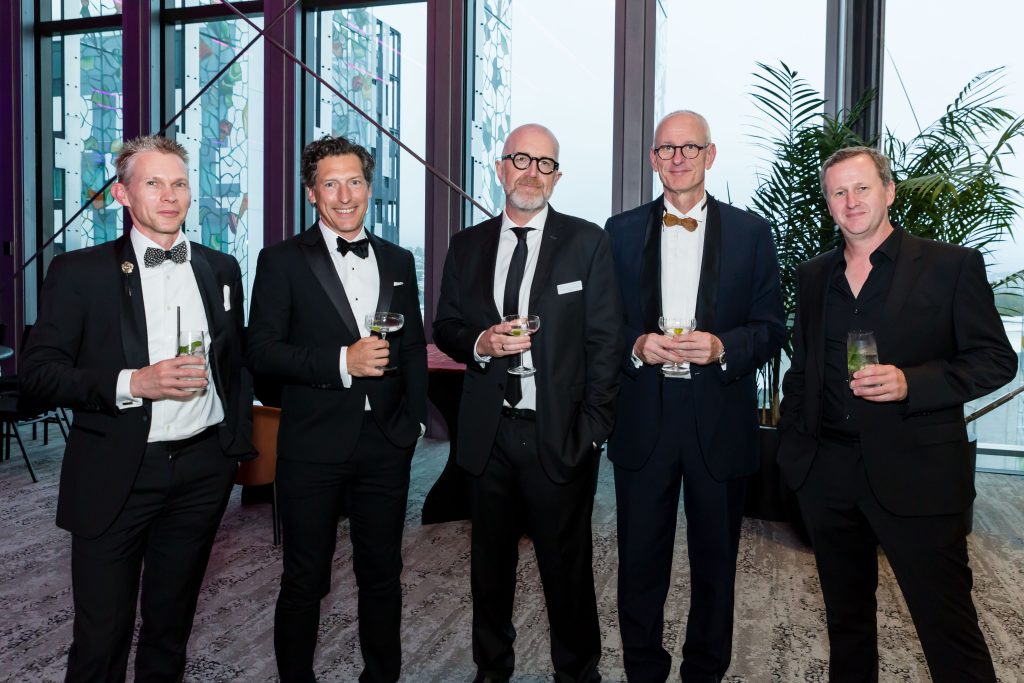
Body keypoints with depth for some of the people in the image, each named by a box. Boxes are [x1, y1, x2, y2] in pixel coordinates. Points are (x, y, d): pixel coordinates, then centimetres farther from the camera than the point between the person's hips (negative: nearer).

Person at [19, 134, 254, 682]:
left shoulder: (221, 269, 7)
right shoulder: (79, 272, -4)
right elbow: (36, 375, -9)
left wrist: (239, 441, 11)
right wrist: (133, 383, -21)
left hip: (202, 469, 3)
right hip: (116, 474, -3)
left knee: (171, 624, 18)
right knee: (100, 639, 6)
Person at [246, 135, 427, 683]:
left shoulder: (398, 262, 10)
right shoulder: (282, 261, -2)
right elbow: (261, 351, -9)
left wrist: (413, 419, 3)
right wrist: (341, 362, -20)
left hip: (386, 446, 4)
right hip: (313, 447, -3)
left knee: (382, 575, 16)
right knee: (305, 581, 10)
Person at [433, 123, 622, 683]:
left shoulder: (587, 242, -1)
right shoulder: (467, 245, 8)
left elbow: (604, 341, -3)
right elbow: (445, 327, 12)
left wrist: (593, 428, -8)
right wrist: (480, 343, -10)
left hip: (560, 435, -3)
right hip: (488, 433, 3)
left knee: (566, 565, 8)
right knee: (490, 559, 17)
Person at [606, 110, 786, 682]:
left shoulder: (751, 233, 3)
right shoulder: (622, 231, 5)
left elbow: (771, 327, 1)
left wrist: (722, 348, -17)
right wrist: (636, 347, -14)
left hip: (720, 420, 0)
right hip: (643, 418, 1)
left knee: (715, 561, 13)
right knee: (641, 559, 10)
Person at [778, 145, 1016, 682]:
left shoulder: (953, 266, -3)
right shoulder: (812, 276, 10)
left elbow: (996, 360, -5)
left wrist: (911, 383, -20)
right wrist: (790, 447, 9)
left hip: (915, 476, -4)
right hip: (826, 473, 5)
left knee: (948, 625, 3)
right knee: (845, 618, 19)